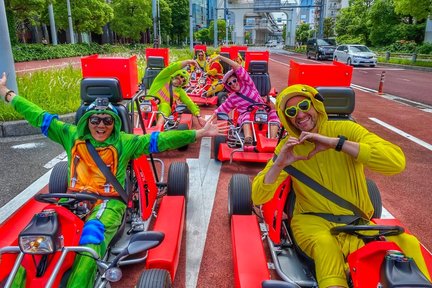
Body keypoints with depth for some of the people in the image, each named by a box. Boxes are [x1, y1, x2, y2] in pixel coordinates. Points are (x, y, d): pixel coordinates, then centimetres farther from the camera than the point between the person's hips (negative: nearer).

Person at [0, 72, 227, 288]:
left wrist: (199, 133, -6)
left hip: (109, 201, -3)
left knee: (92, 236, -34)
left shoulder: (124, 142, 6)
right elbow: (40, 118, 19)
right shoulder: (72, 135, 14)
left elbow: (159, 139, -1)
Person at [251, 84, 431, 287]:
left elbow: (397, 162, -22)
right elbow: (258, 198, -4)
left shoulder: (346, 129, -4)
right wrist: (278, 164, -23)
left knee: (407, 243, -24)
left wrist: (336, 142, -27)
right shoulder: (288, 146, 0)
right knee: (326, 246, -34)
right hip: (313, 221, 0)